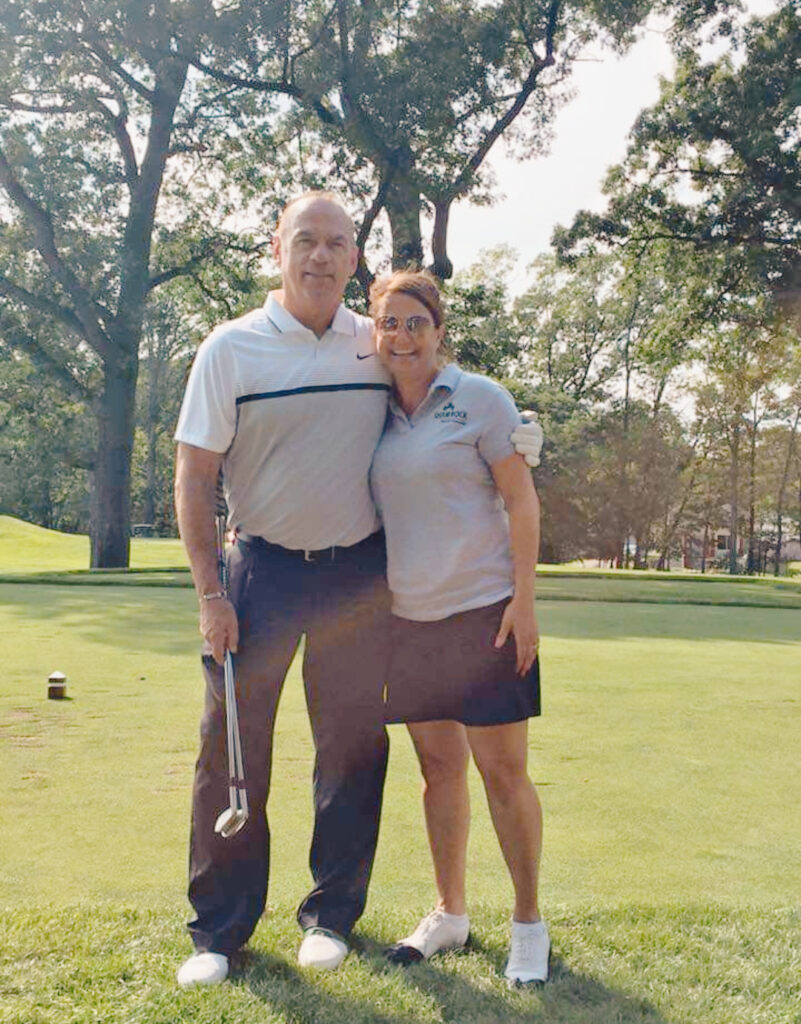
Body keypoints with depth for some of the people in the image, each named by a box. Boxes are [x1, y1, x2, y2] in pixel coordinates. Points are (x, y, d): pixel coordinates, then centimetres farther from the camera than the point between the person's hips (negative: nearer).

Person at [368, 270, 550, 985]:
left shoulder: (481, 399, -5)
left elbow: (522, 502, -6)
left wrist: (524, 601, -12)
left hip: (484, 609, -4)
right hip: (407, 617, 5)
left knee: (503, 770, 0)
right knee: (439, 768, 12)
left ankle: (529, 923, 16)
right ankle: (450, 914, 27)